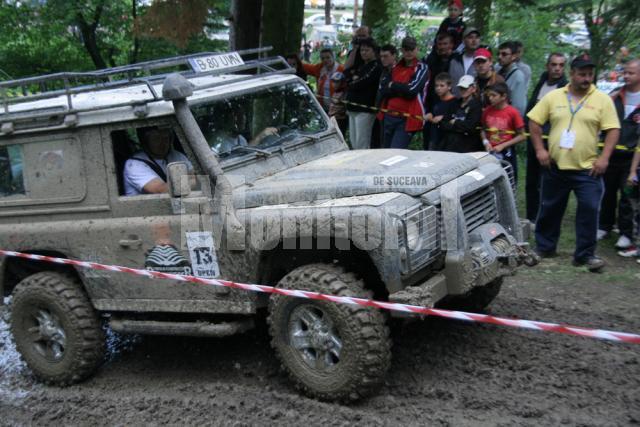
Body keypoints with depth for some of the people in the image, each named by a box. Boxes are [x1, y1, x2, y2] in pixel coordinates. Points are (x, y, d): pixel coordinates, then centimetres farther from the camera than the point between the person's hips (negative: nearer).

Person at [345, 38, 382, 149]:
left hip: (365, 110, -9)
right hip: (353, 109, 9)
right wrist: (354, 78, -7)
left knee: (361, 144, -10)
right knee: (353, 142, 12)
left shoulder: (376, 67, -8)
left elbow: (362, 83, -16)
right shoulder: (361, 66, 20)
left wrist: (351, 83, 2)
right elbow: (347, 73, 11)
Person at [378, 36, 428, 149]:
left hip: (407, 120, -7)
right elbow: (383, 88, 3)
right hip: (389, 117, 7)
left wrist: (393, 86, -1)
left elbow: (411, 89, -16)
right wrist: (402, 89, -10)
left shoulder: (421, 68, -2)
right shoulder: (396, 68, 16)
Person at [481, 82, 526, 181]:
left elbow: (522, 136, -7)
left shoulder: (512, 112, -10)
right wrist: (485, 141, -4)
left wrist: (502, 146, -13)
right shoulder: (487, 111, 2)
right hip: (490, 153, 4)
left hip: (506, 154, -4)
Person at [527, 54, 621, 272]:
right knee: (550, 209, 13)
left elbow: (613, 130, -3)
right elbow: (534, 122, 7)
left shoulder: (602, 100, -1)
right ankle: (544, 247, 29)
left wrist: (604, 158, -13)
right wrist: (540, 149, -2)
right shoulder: (553, 96, 3)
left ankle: (585, 254, 6)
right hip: (555, 166, 2)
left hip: (587, 168, -2)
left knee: (589, 210, -6)